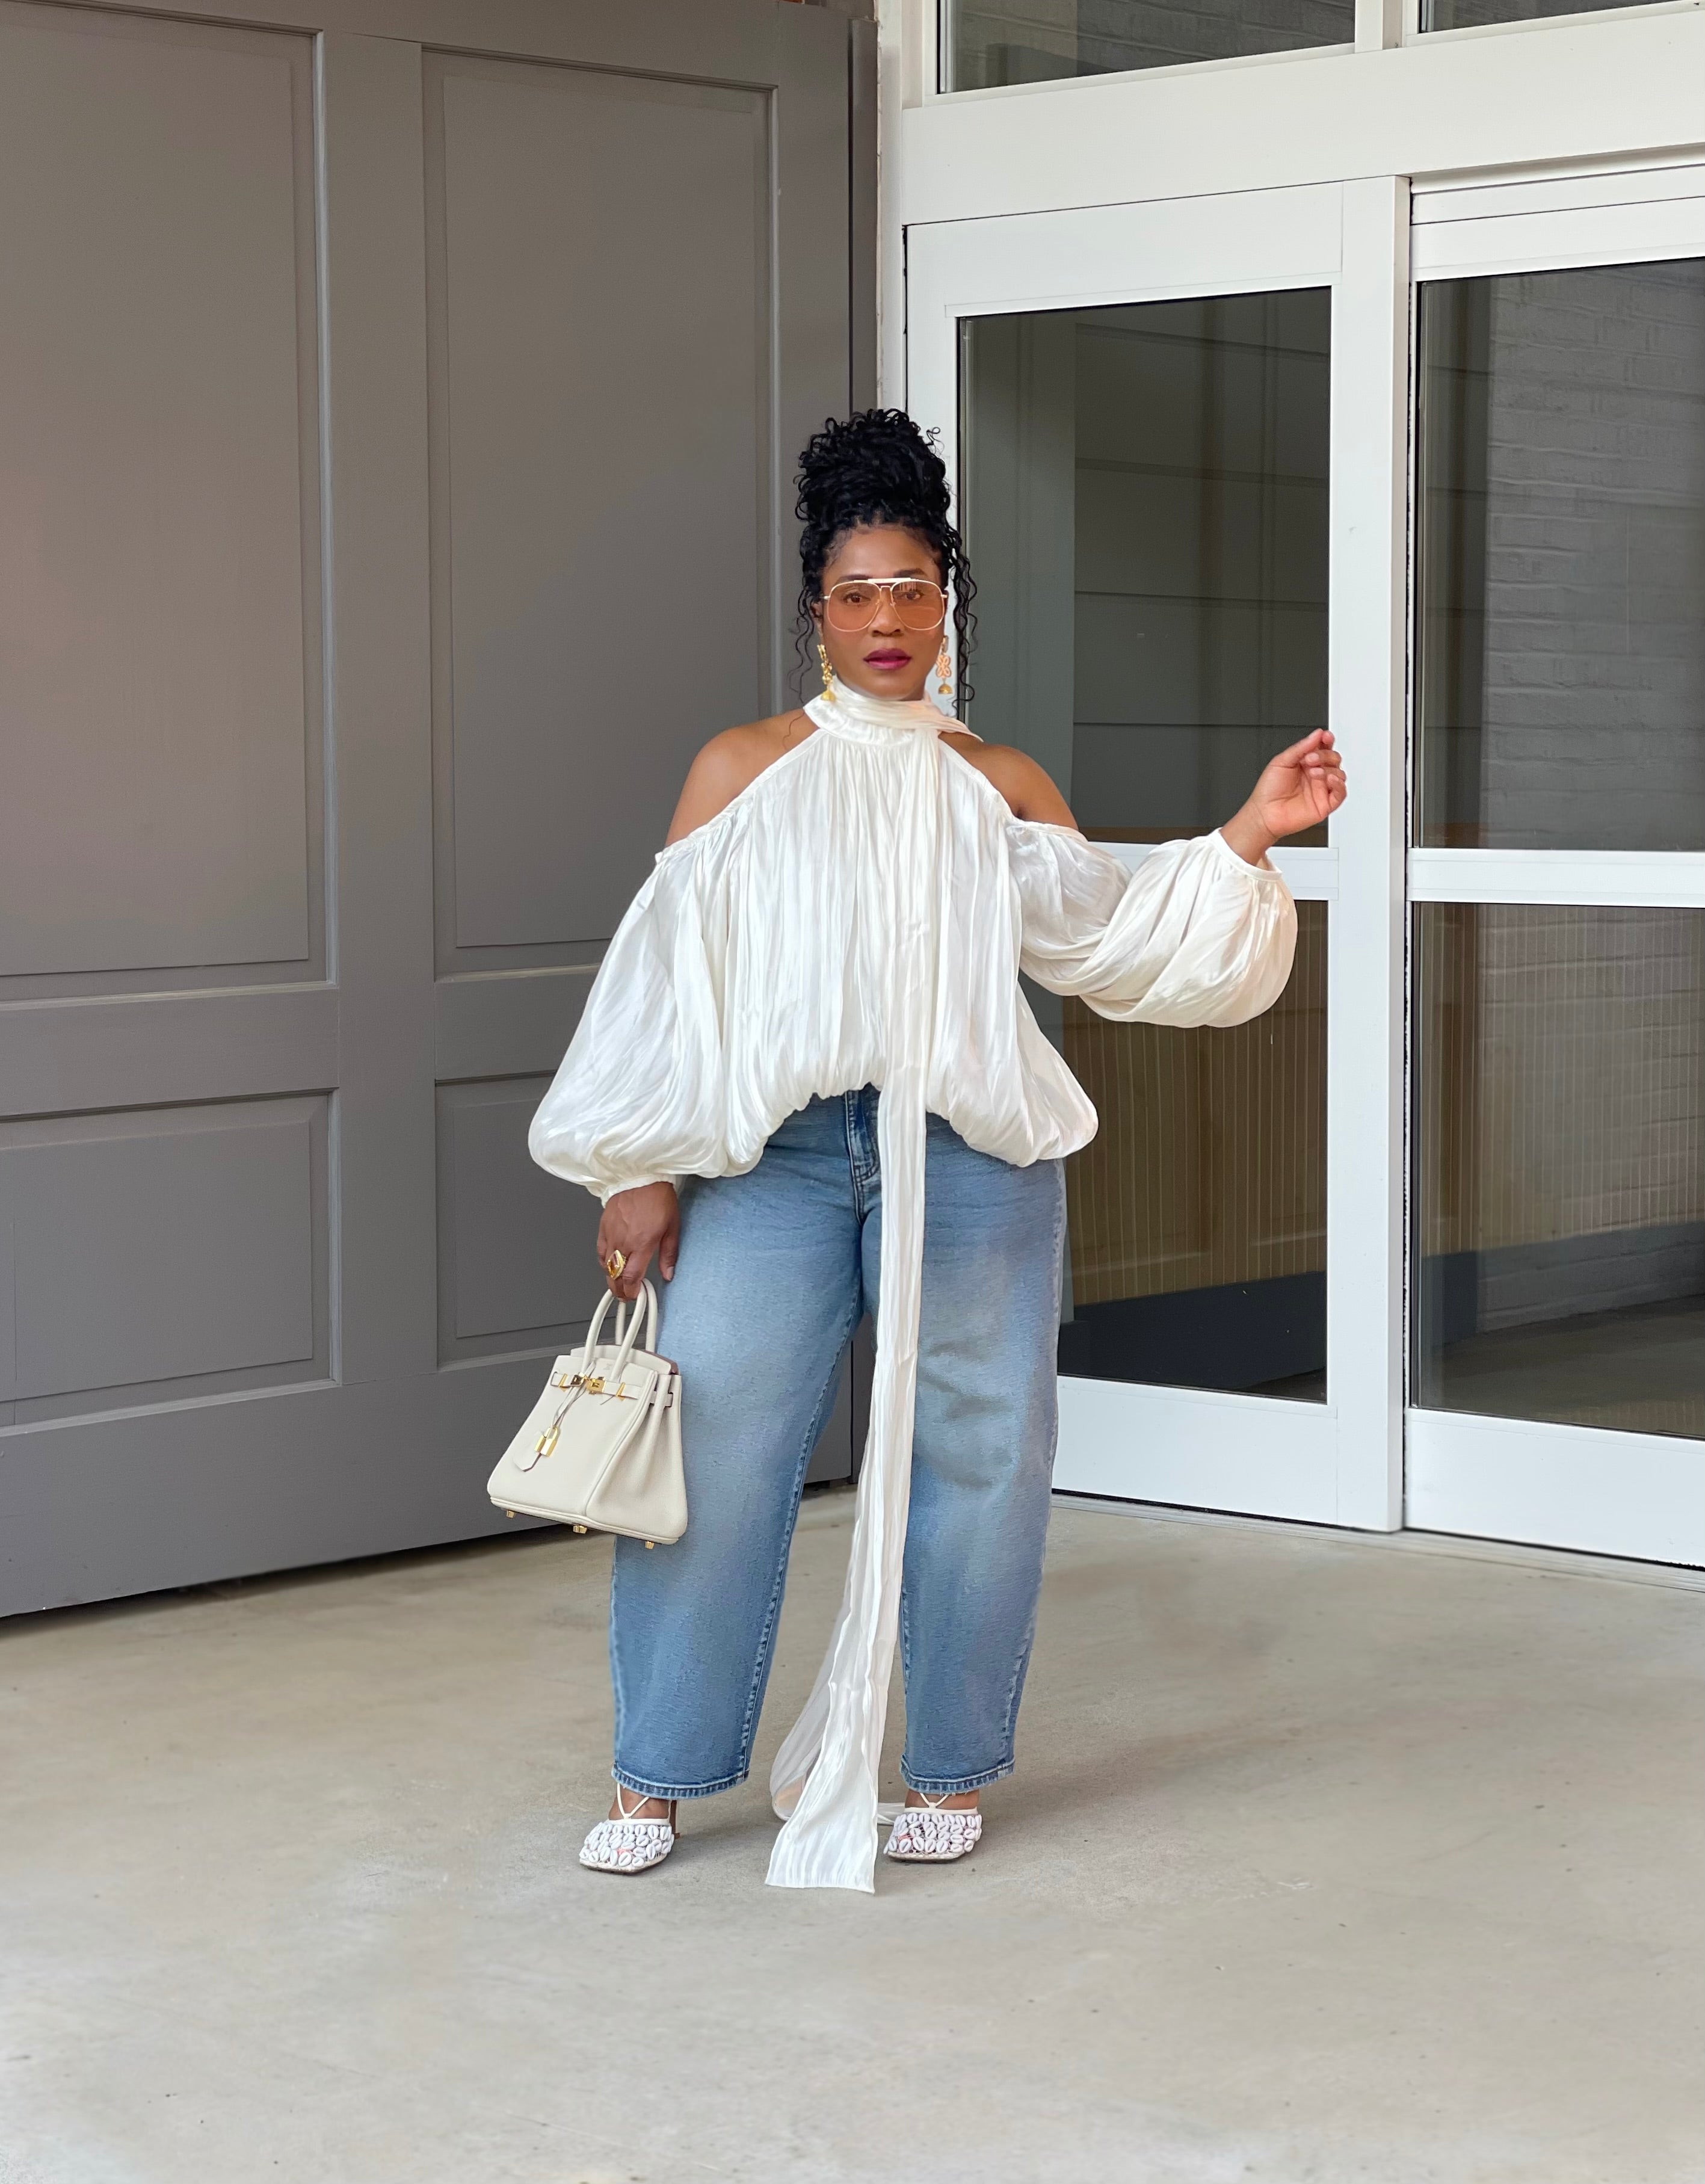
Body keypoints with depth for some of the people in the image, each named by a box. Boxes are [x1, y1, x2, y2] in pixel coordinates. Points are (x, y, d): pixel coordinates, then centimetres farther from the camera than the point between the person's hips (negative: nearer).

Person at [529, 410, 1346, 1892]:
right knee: (715, 1447, -4)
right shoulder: (744, 771, 10)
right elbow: (670, 978, 7)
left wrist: (1250, 836, -2)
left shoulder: (1001, 790, 14)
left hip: (967, 1156, 1)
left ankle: (951, 1768, 18)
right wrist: (643, 1173, 1)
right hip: (773, 1150, -1)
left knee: (972, 1450, 3)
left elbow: (1113, 934, 7)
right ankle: (658, 1777, 8)